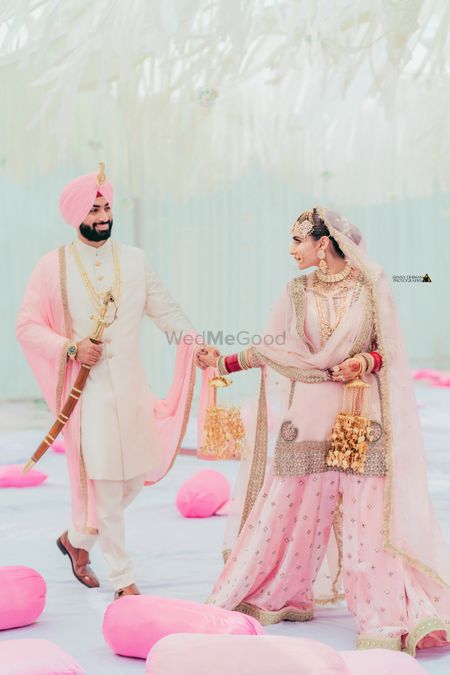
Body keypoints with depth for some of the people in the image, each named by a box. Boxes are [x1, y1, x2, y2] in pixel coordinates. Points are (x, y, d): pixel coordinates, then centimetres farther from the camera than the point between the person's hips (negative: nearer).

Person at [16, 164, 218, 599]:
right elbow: (27, 326, -2)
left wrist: (196, 344, -10)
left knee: (135, 477, 8)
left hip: (131, 388, 4)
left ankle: (77, 540, 32)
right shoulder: (53, 267, -2)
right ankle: (123, 579, 6)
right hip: (88, 391, -4)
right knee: (105, 483, -5)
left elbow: (166, 311, 7)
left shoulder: (134, 260, 8)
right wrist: (70, 347, -16)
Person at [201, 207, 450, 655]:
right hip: (309, 415, 2)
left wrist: (366, 362, -16)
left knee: (367, 515, -3)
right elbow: (273, 349, 9)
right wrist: (225, 362, 2)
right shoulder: (297, 291, 4)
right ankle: (269, 596, 22)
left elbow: (389, 349, 3)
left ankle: (386, 619, 4)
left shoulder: (370, 285, -2)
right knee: (289, 508, 5)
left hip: (361, 416, -2)